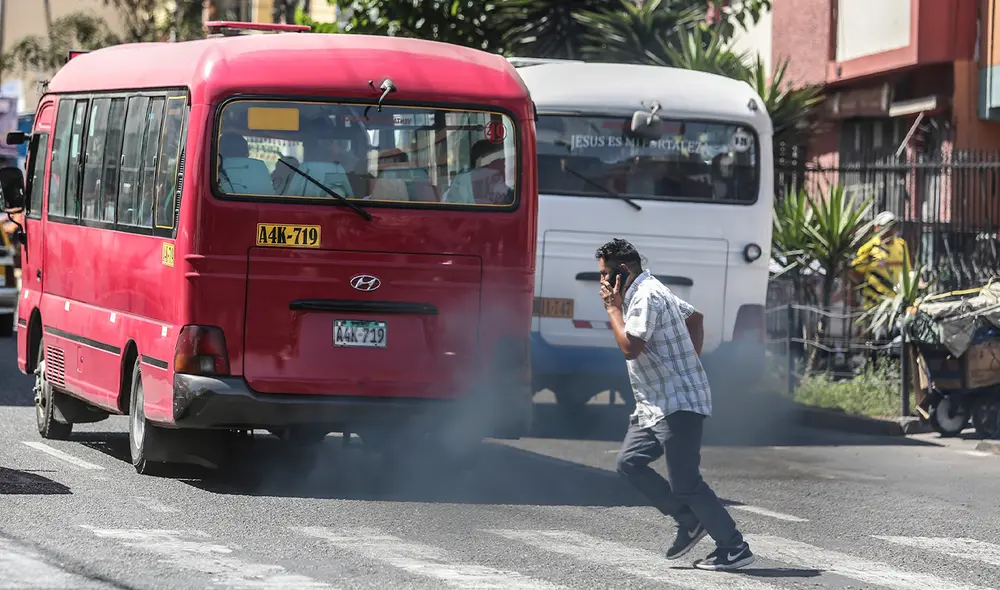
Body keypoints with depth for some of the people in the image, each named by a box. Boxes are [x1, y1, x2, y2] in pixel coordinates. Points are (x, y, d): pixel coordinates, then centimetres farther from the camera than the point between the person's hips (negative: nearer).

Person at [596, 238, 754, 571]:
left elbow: (630, 347, -24)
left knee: (684, 482, -10)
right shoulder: (650, 292, 18)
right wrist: (690, 364, 22)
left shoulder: (645, 298, -16)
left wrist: (613, 308, -12)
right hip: (655, 405, 11)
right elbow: (695, 317, 29)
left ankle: (735, 549, -4)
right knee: (629, 463, 8)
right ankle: (689, 522, 12)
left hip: (678, 405, -11)